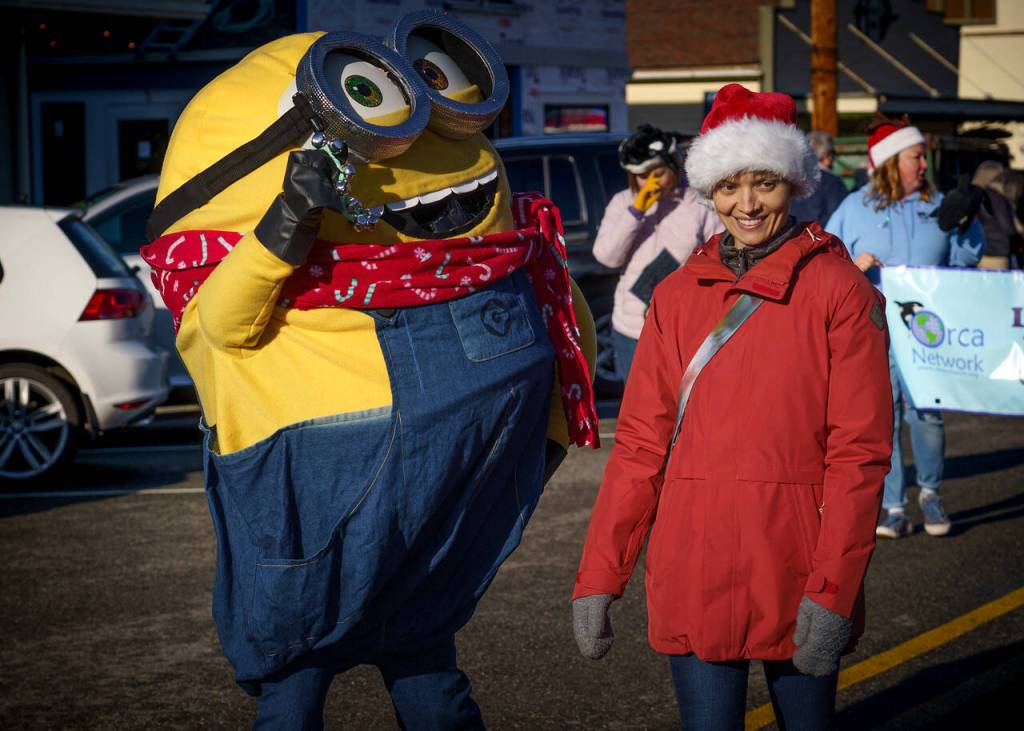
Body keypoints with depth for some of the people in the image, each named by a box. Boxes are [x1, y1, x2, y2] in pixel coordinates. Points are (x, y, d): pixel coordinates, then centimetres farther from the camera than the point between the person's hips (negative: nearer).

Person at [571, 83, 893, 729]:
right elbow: (639, 444, 6)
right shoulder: (678, 295, 7)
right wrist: (598, 577, 0)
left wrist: (833, 591, -14)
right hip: (694, 575, 2)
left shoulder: (840, 293, -2)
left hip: (797, 572, -2)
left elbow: (860, 453, -7)